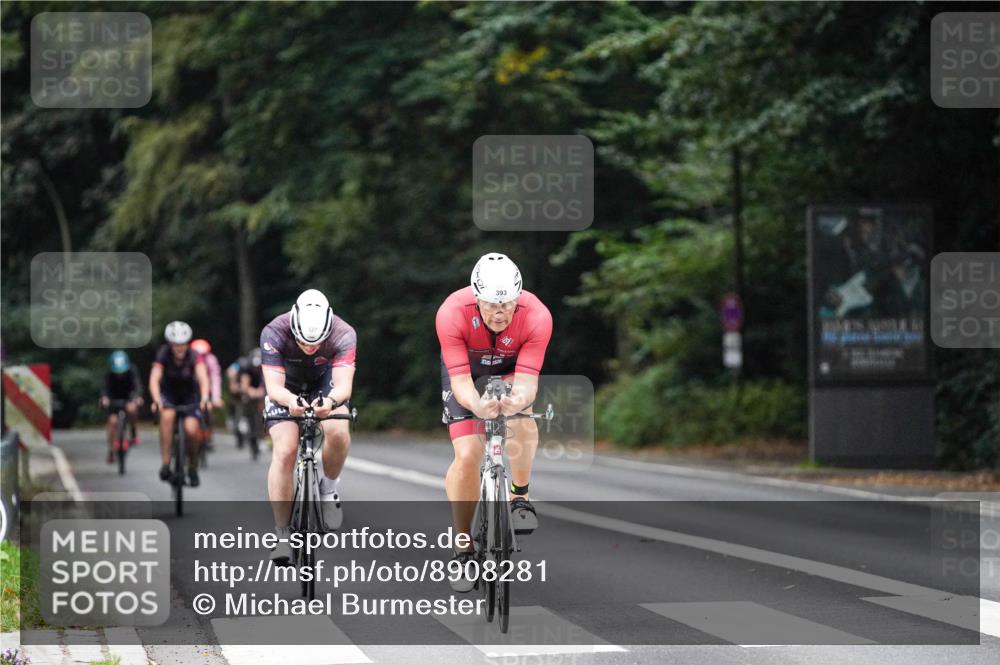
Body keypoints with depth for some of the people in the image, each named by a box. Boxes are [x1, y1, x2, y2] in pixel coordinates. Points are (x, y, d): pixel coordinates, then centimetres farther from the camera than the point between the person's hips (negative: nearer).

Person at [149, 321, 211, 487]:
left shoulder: (194, 356, -24)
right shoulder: (163, 355, -23)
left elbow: (203, 378, -38)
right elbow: (154, 379, -34)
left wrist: (205, 398, -57)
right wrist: (156, 399, -52)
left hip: (190, 394, 0)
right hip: (168, 394, 0)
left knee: (191, 430, -20)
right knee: (167, 415, -32)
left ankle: (193, 467, 7)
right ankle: (165, 464, -30)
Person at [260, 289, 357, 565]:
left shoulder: (343, 335, -32)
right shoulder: (274, 333, -33)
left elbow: (344, 386, -39)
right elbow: (274, 387, -38)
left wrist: (331, 401, -62)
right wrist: (290, 401, -60)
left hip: (324, 383, 1)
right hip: (286, 388, -1)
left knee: (338, 433, -29)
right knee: (285, 450, -21)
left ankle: (328, 488, 1)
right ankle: (282, 532, -13)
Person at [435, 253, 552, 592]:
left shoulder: (536, 316, -35)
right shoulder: (452, 313, -37)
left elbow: (526, 381, -36)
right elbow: (461, 381, -35)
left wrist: (519, 398, -59)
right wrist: (477, 404, -57)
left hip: (510, 369, 1)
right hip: (465, 369, -1)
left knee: (520, 415, -32)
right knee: (467, 456, -13)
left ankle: (520, 496, -9)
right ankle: (463, 549, 3)